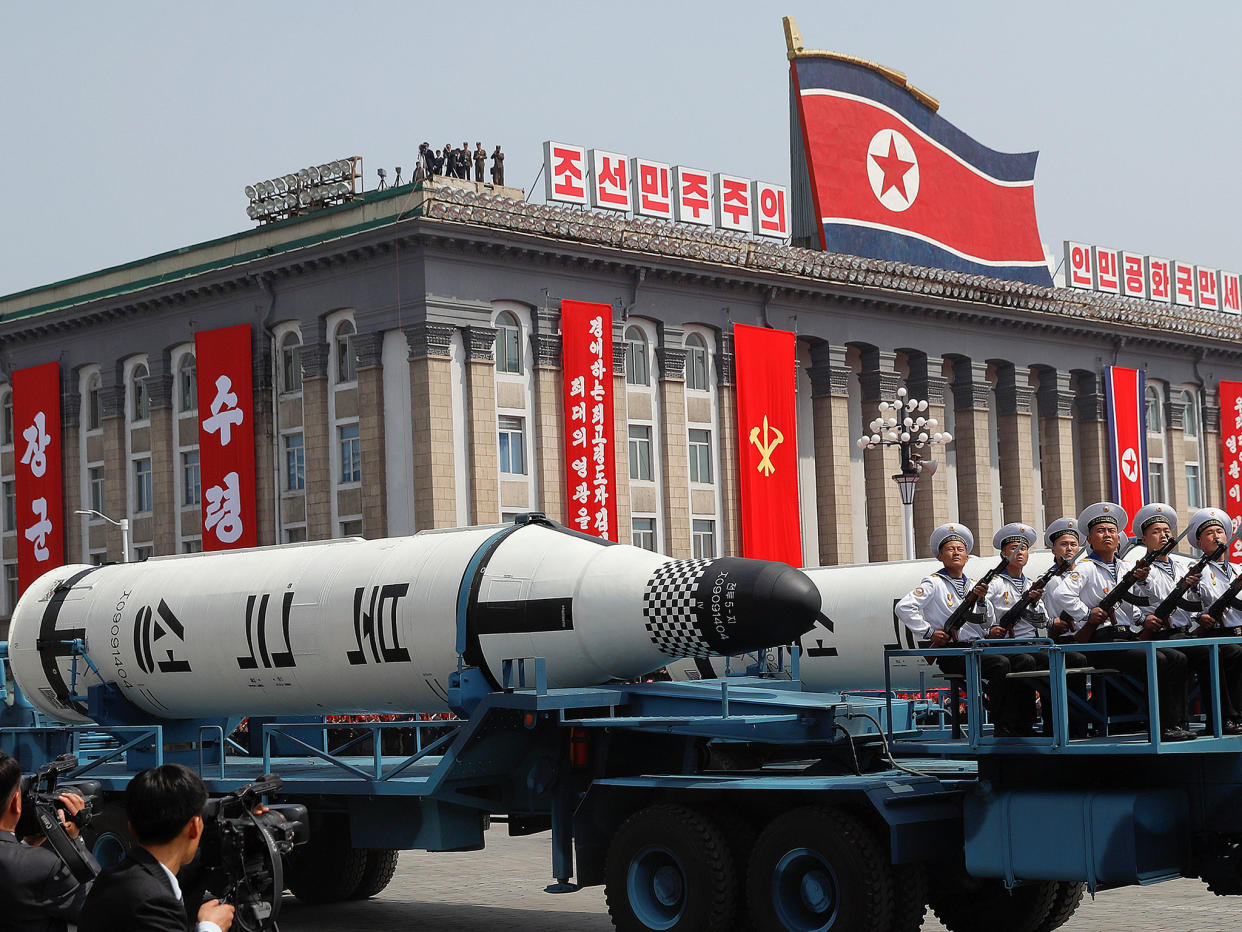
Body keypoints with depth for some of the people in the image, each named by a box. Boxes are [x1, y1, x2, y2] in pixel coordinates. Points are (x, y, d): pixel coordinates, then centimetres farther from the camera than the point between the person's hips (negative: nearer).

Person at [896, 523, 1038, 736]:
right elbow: (904, 607, -9)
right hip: (952, 653, -7)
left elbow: (989, 623, 14)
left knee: (1025, 661, -16)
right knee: (1001, 664, -30)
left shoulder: (973, 585, 22)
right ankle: (1003, 729, -24)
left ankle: (1023, 725, -14)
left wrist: (981, 600, -4)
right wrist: (929, 633, -12)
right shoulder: (934, 584, 2)